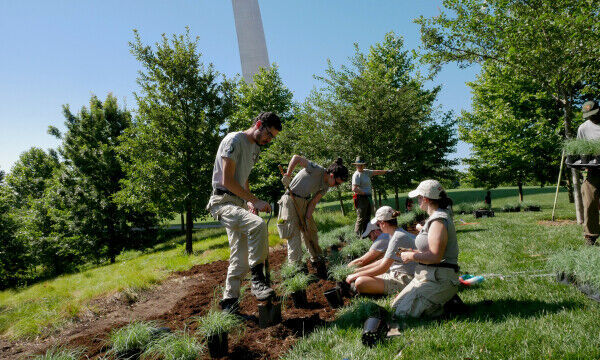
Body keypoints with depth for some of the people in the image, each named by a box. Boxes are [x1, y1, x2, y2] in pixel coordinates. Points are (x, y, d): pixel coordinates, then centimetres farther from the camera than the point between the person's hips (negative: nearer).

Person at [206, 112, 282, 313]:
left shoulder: (255, 147, 17)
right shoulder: (234, 140, -12)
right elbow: (227, 181, -18)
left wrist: (250, 202, 11)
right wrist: (255, 201, -17)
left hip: (239, 203, 10)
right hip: (223, 201, -9)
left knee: (241, 258, 9)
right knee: (258, 225, -35)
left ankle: (229, 302, 21)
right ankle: (258, 281, -26)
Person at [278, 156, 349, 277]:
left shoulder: (325, 186, 2)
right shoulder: (317, 170, -22)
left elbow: (313, 202, 0)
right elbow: (296, 157, -23)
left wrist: (308, 218, -9)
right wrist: (287, 176, -23)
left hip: (304, 202, 8)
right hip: (291, 200, -8)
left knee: (311, 232, 11)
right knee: (294, 234, -8)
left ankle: (317, 261, 24)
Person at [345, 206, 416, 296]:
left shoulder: (398, 237, -20)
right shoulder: (394, 235, 11)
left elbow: (383, 268, -20)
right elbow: (385, 260, 18)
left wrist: (356, 275, -12)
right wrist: (359, 270, 13)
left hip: (404, 281, -10)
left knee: (360, 282, -24)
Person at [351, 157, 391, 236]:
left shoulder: (366, 172, 12)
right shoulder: (356, 175, -13)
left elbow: (376, 172, 24)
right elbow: (354, 189, -22)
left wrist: (386, 171, 25)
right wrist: (364, 193, -17)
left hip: (368, 198, 9)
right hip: (361, 198, -9)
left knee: (367, 217, 13)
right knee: (361, 218, -7)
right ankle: (358, 235, 0)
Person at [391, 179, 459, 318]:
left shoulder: (439, 221, -19)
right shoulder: (434, 218, 14)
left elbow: (435, 257, -26)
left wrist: (412, 257, -12)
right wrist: (413, 252, 11)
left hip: (438, 279, -10)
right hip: (427, 275, 10)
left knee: (402, 313, -13)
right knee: (396, 305, 15)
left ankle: (447, 306, -1)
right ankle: (444, 299, 13)